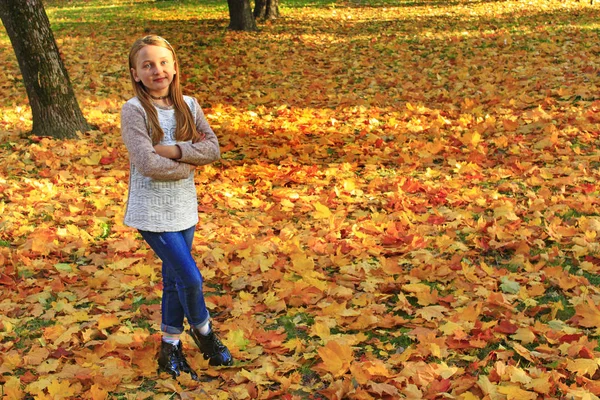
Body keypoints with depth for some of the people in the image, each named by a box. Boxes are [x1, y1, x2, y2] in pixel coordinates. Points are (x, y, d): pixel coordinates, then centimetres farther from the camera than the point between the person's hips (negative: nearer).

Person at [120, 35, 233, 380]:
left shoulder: (188, 105, 1)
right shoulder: (134, 110, -14)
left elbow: (214, 149, -9)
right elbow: (148, 164, -23)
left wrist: (173, 150, -20)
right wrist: (189, 162, -11)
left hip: (184, 207, 5)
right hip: (152, 210, -5)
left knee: (175, 280, 15)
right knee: (191, 278, -5)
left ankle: (171, 346, 32)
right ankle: (203, 330, 25)